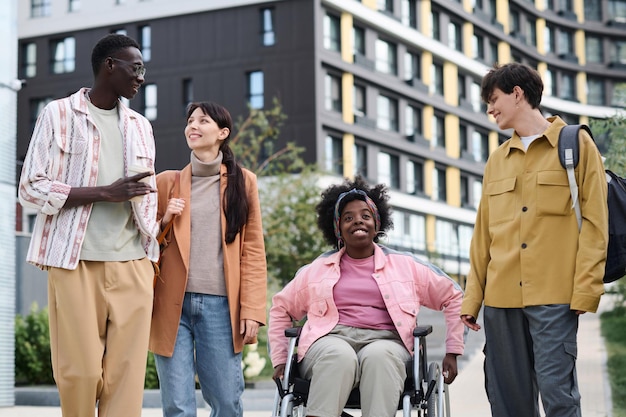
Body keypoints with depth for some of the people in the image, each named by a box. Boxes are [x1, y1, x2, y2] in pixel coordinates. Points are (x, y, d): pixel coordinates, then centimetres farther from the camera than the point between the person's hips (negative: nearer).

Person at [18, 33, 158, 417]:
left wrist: (153, 253, 13)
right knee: (80, 372, -4)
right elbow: (32, 188, -4)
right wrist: (106, 192, -12)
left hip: (132, 266, 4)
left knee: (126, 374, -3)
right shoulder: (58, 114, 2)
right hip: (76, 263, -4)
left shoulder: (140, 126, 17)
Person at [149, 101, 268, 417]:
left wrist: (252, 310, -5)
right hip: (172, 304, 1)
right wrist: (164, 221, -4)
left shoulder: (242, 181, 8)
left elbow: (253, 250, 3)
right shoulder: (167, 181, 10)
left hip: (219, 305, -1)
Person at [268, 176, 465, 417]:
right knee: (339, 355, -37)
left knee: (379, 356, -38)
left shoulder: (405, 266, 18)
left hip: (385, 342, 0)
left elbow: (453, 298, 21)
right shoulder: (317, 270, 21)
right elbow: (281, 309, 29)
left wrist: (452, 352, 12)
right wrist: (280, 359, 18)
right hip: (331, 340, 0)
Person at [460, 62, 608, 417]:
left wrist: (586, 290, -11)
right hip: (500, 296, 5)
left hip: (554, 294, -5)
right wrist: (472, 297, 11)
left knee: (556, 388, -10)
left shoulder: (575, 143, 4)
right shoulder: (497, 160, 20)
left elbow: (594, 221, -2)